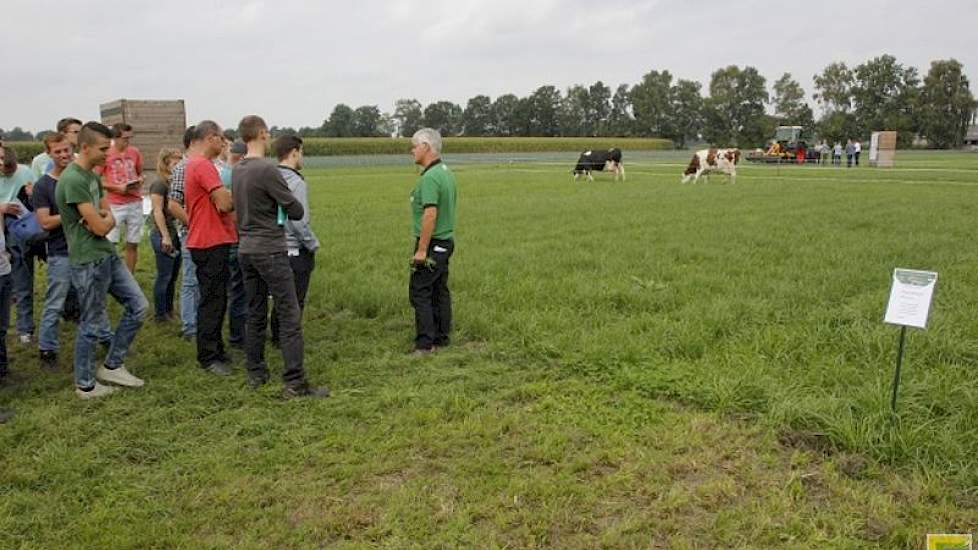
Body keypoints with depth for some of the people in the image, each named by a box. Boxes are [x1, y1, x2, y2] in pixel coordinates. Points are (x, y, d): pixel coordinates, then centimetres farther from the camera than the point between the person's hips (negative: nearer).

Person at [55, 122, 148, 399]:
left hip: (108, 256, 9)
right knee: (91, 324, 2)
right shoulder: (73, 180, -19)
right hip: (89, 262, -9)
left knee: (138, 305, 10)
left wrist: (102, 219, -10)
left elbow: (108, 218, 13)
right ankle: (85, 385, 18)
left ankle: (112, 366, 21)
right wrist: (106, 219, 3)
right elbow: (100, 227, -20)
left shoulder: (93, 176, 12)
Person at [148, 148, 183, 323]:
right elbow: (158, 211, -16)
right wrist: (165, 236, -19)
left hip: (175, 232, 8)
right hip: (163, 234, -8)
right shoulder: (158, 182, -11)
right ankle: (160, 315, 9)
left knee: (173, 275, 13)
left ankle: (169, 311, 23)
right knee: (164, 276, -1)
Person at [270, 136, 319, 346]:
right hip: (296, 251, -8)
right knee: (295, 301, 4)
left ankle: (277, 338, 29)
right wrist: (313, 244, -8)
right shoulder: (296, 183, -18)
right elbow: (299, 222, -22)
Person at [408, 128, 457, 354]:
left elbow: (430, 214, -25)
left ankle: (425, 344, -3)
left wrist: (421, 250, -23)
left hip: (431, 244, -10)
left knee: (420, 292, -5)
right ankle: (441, 338, 19)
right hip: (446, 241, 10)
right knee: (440, 291, 13)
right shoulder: (446, 172, 12)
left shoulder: (430, 177, -19)